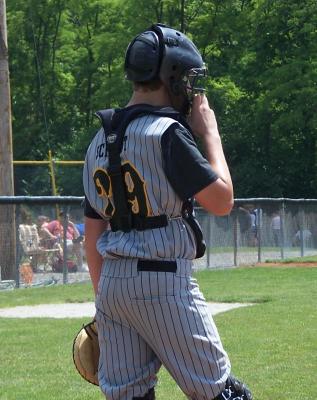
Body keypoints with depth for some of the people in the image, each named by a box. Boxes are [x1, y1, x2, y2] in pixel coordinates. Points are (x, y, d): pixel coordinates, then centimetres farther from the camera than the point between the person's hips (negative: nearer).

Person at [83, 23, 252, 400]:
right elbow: (221, 200, -10)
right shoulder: (167, 132, -11)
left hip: (112, 283, 8)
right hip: (163, 283, -7)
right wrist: (210, 133, 0)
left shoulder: (100, 141, 14)